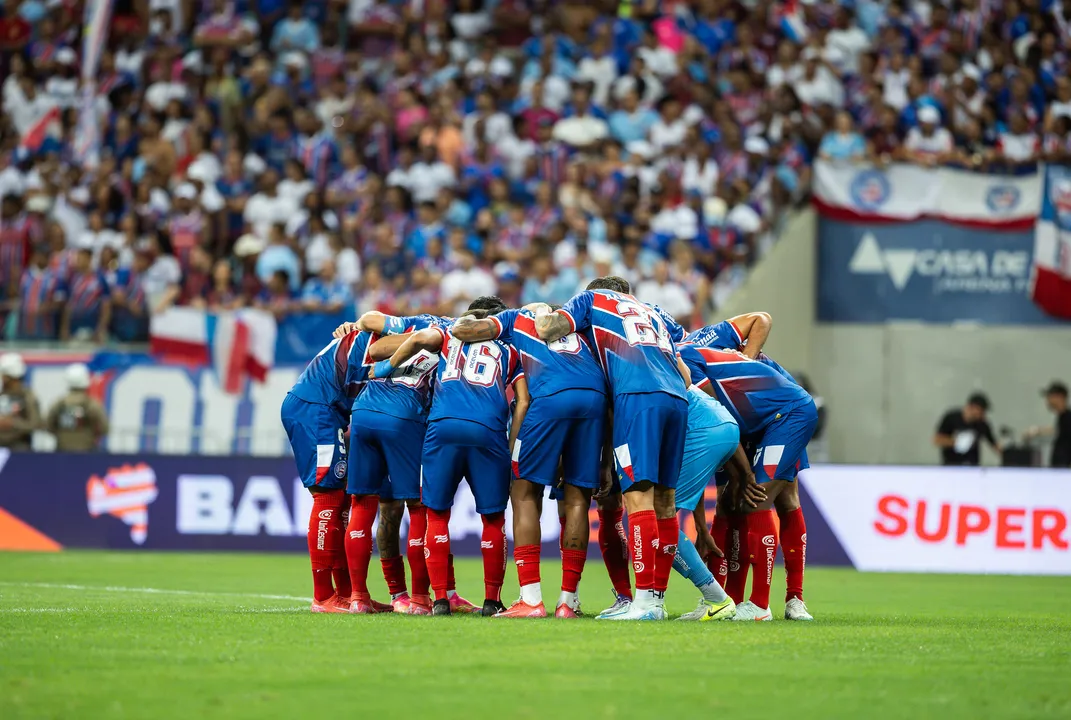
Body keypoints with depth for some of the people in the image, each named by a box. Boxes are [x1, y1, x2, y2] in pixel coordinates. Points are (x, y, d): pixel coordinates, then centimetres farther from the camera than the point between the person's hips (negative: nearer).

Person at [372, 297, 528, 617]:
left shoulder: (450, 334, 26)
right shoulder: (510, 351, 28)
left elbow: (420, 338, 4)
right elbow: (522, 402, 16)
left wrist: (387, 367, 15)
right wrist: (511, 451, 16)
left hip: (443, 425, 0)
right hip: (489, 431, 0)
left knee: (437, 513, 9)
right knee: (493, 518, 12)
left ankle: (440, 599, 3)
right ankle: (492, 600, 12)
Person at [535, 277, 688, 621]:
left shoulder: (592, 299, 20)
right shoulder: (651, 313, 36)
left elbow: (547, 330, 10)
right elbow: (683, 371, 33)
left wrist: (541, 313, 29)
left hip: (638, 396, -6)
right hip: (677, 398, 6)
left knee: (638, 495, -11)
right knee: (663, 499, 9)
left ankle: (645, 601, -18)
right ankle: (658, 598, 11)